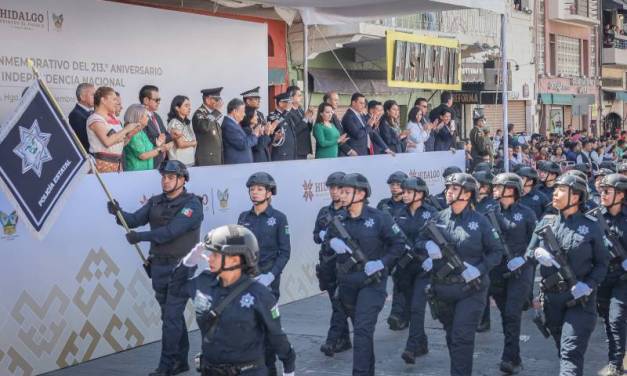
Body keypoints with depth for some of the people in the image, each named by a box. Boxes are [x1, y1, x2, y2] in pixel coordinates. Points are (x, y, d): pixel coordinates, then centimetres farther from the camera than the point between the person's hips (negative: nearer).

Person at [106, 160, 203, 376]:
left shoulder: (192, 204, -11)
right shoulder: (156, 202, 10)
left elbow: (172, 231, -23)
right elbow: (135, 219, -1)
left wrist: (140, 236, -25)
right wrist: (118, 213, -20)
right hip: (159, 267, 6)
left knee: (171, 317, -7)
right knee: (172, 316, 14)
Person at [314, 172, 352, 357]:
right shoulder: (324, 212, 14)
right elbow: (316, 236, 15)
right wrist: (324, 235, -6)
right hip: (328, 263, 6)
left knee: (340, 303, -11)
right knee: (336, 303, 11)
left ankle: (332, 340, -15)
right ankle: (344, 340, 19)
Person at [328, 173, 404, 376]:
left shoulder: (379, 218, -11)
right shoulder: (339, 220, 2)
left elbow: (398, 244, -5)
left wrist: (382, 263, -17)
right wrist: (332, 241, -9)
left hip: (371, 282, -5)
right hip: (346, 282, 5)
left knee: (363, 329, -15)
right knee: (361, 329, 18)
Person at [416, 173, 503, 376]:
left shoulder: (479, 221, -6)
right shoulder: (439, 218, 2)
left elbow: (496, 251, -1)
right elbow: (419, 241, 7)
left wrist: (479, 269, -16)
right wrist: (428, 245, -16)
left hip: (471, 289, -4)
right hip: (442, 289, 4)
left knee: (462, 338, -12)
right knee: (451, 336, 18)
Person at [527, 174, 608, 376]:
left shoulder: (591, 227, -3)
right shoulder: (546, 222, 6)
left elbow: (601, 263, 1)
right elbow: (529, 252, 11)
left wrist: (589, 285, -15)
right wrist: (538, 253, -13)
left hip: (580, 299, -4)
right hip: (551, 297, 4)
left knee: (571, 352, -12)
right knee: (562, 349, 17)